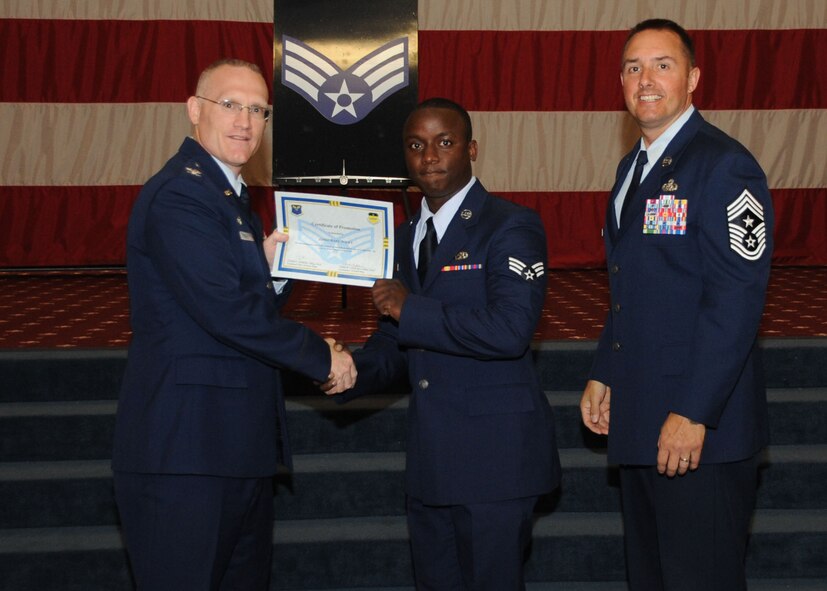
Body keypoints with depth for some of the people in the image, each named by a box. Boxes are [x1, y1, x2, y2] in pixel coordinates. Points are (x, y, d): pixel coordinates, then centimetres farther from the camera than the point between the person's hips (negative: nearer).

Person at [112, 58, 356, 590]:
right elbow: (225, 311, -23)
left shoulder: (231, 197, 19)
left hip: (240, 450, 10)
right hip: (186, 456, -10)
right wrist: (322, 357, -12)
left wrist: (272, 268, 0)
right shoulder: (178, 195, -14)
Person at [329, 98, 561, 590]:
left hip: (494, 453, -8)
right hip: (431, 456, 8)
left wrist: (410, 309, -19)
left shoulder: (511, 226, -10)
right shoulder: (407, 235, 15)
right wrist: (354, 371, -1)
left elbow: (511, 329, -23)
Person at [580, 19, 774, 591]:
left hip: (702, 429, -9)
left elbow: (736, 302, -20)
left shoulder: (724, 167, -14)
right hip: (640, 424, 9)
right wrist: (603, 375, 15)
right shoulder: (633, 167, 15)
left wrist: (693, 415, -22)